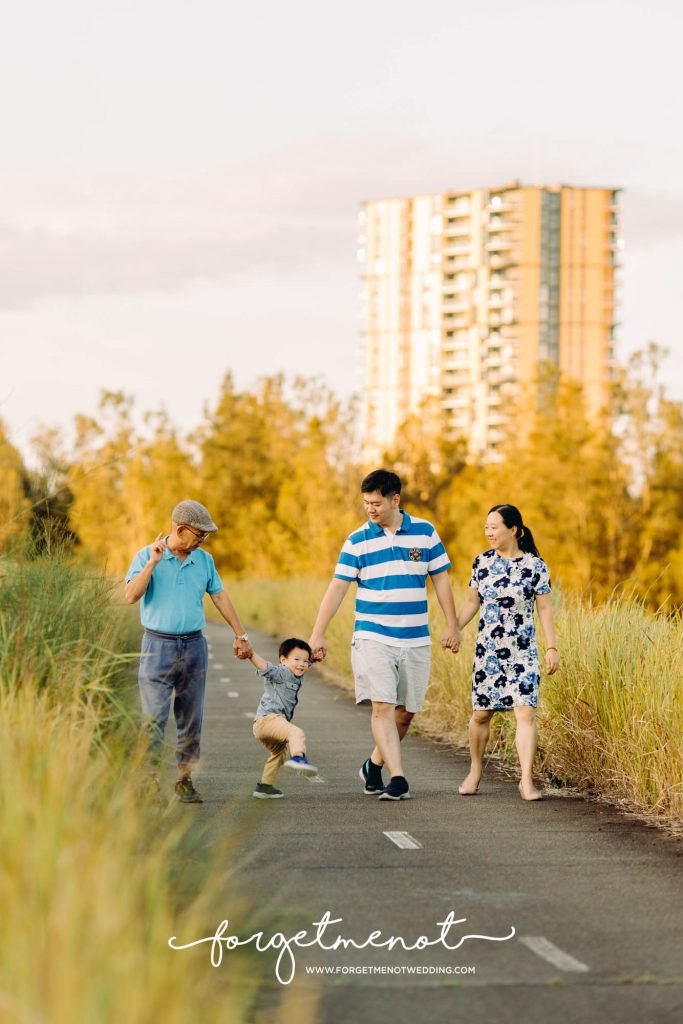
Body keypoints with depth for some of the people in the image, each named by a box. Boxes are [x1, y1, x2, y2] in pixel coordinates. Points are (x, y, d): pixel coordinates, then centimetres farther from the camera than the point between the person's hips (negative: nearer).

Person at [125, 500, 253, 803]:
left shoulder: (204, 560, 8)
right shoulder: (147, 556, -4)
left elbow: (220, 597, 16)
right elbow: (131, 595, -16)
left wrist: (241, 635, 17)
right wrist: (153, 563, -22)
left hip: (194, 646, 4)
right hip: (158, 645, -4)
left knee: (191, 719, 6)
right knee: (154, 718, -8)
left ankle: (185, 780, 13)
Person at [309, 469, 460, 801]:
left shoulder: (425, 532, 3)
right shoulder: (358, 540, 0)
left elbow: (441, 580, 8)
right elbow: (337, 588, 0)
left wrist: (452, 626, 4)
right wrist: (317, 634, -5)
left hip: (415, 640, 2)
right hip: (373, 638, -2)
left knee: (407, 711, 8)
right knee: (382, 706, -15)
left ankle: (375, 765, 28)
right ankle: (398, 778, -17)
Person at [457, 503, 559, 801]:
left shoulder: (534, 565, -5)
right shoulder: (482, 562, 3)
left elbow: (545, 609, -2)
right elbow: (472, 603, 12)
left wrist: (552, 647, -7)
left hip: (523, 652, -3)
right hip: (487, 650, 3)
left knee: (525, 712, -12)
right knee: (481, 713, 9)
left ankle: (527, 780, -10)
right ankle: (475, 771, 28)